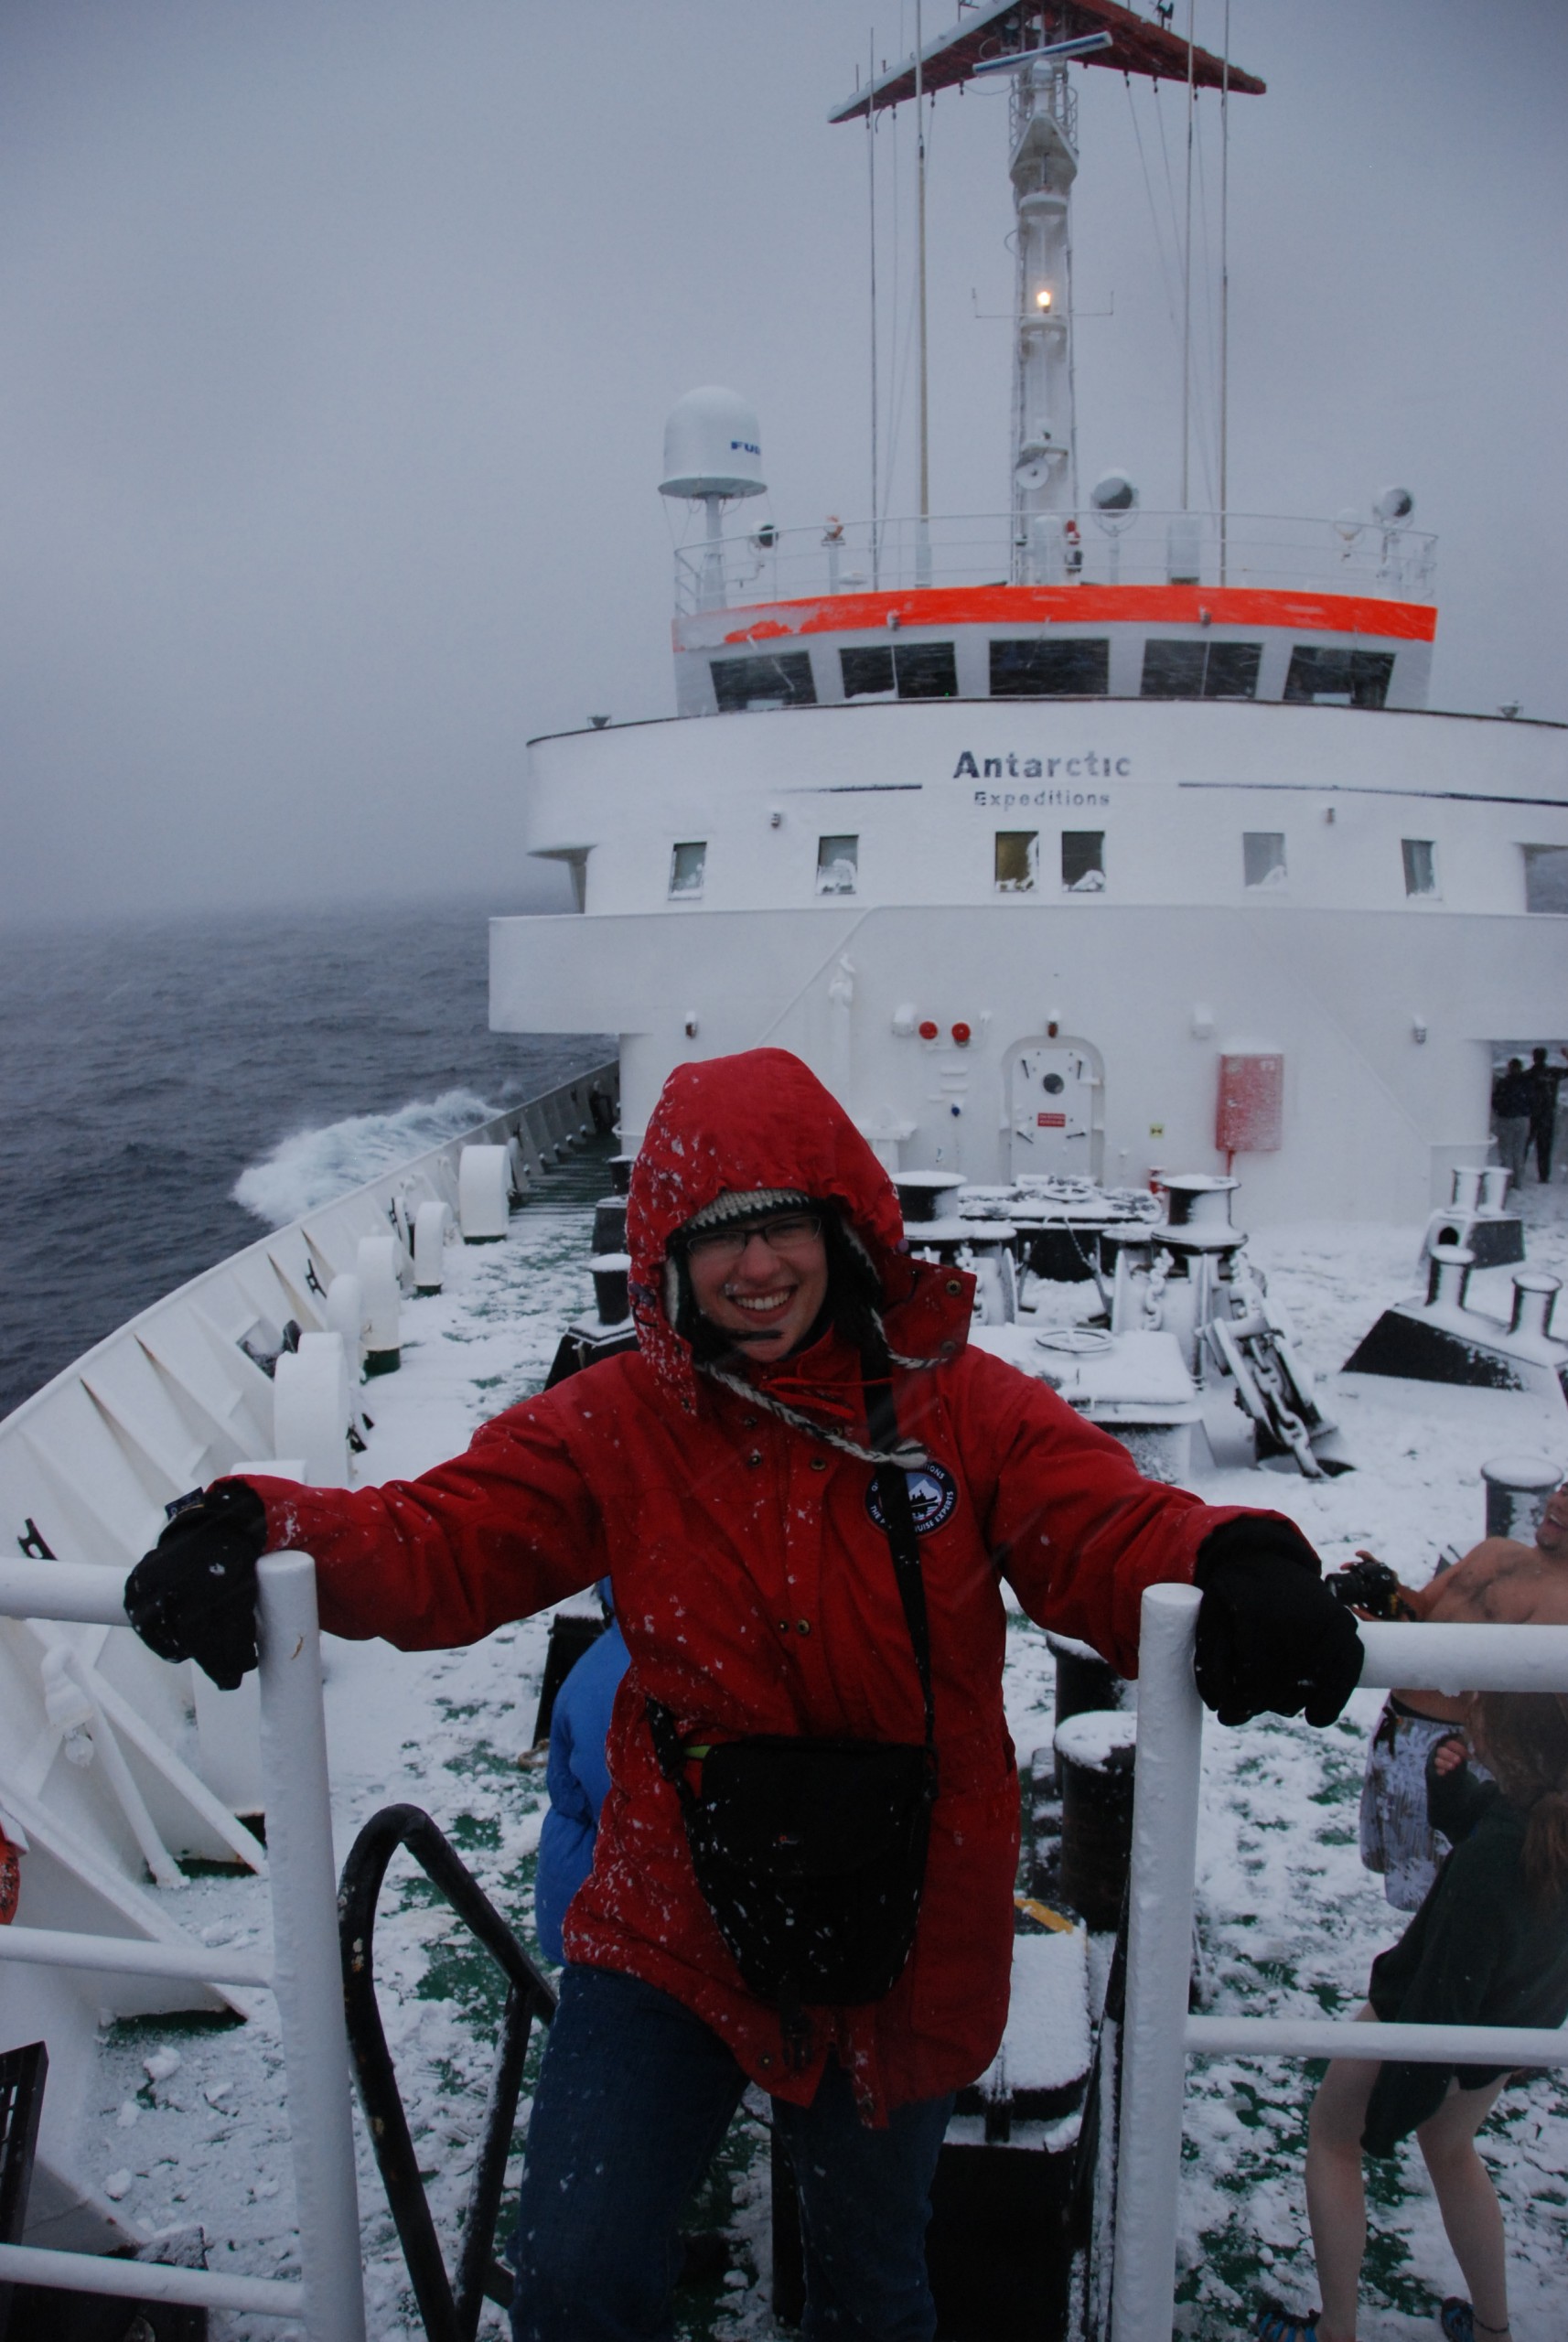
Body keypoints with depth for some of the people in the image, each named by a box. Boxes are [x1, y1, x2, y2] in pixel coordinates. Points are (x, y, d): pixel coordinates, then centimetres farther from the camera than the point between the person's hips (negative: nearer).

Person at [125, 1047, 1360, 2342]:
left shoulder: (963, 1405, -11)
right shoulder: (615, 1421, -9)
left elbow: (1114, 1528, -18)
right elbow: (437, 1540, -10)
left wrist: (1242, 1572, -41)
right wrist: (257, 1534, -28)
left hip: (906, 1944, 1)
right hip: (673, 1930, 0)